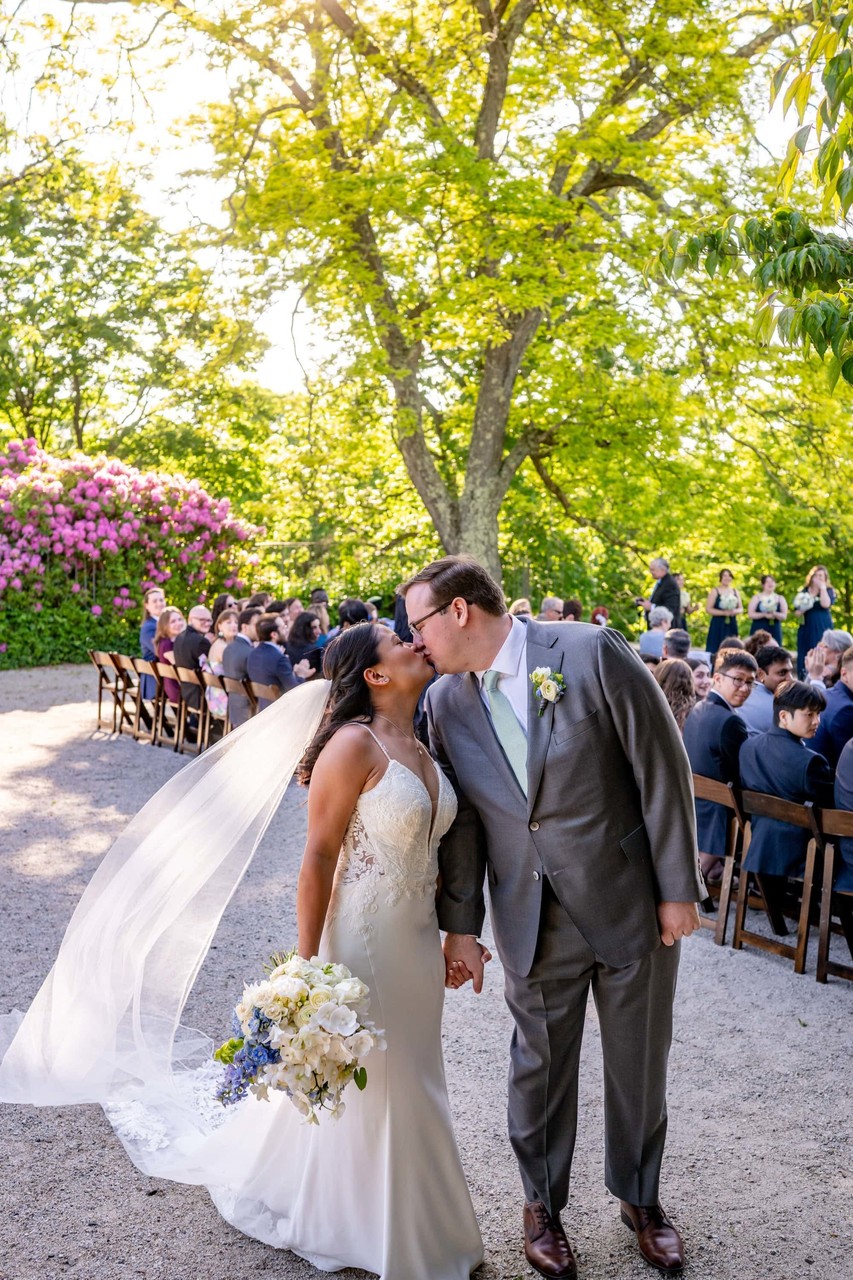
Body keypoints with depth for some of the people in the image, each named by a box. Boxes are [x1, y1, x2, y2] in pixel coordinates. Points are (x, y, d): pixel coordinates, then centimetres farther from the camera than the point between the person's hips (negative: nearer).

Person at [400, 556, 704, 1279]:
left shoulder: (594, 653, -16)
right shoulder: (446, 703, -2)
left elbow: (663, 769, -12)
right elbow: (461, 823, 4)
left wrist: (679, 888, -9)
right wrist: (461, 926, 5)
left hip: (632, 904, -2)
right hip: (536, 922, 3)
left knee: (640, 1062, 15)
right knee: (541, 1065, 15)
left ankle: (640, 1197, 41)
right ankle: (543, 1204, 41)